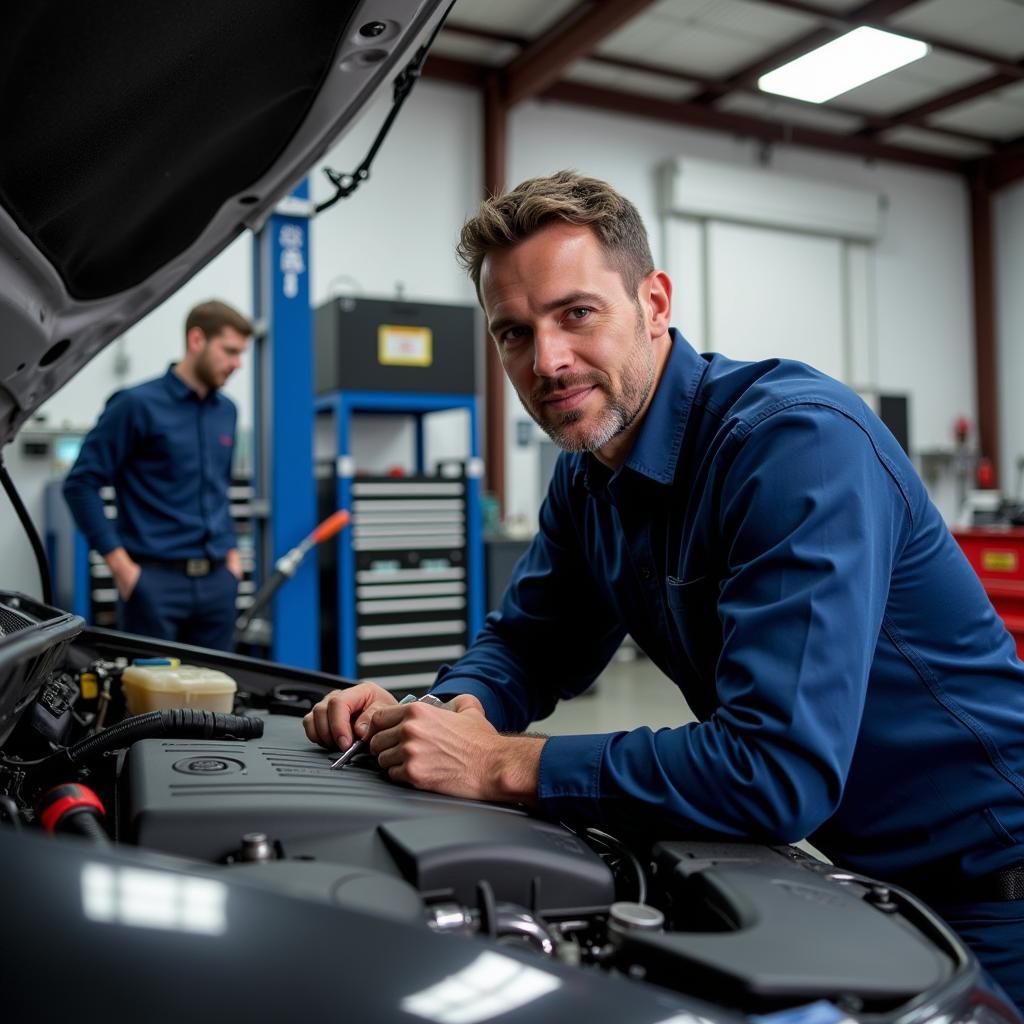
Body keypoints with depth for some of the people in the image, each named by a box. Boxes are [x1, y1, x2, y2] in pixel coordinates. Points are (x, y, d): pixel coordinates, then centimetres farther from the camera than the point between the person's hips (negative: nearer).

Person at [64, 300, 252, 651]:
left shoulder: (226, 411, 12)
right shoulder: (138, 405, -8)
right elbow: (80, 484, -10)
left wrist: (231, 551, 13)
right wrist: (120, 565, -13)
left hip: (217, 582, 6)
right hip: (155, 580, -6)